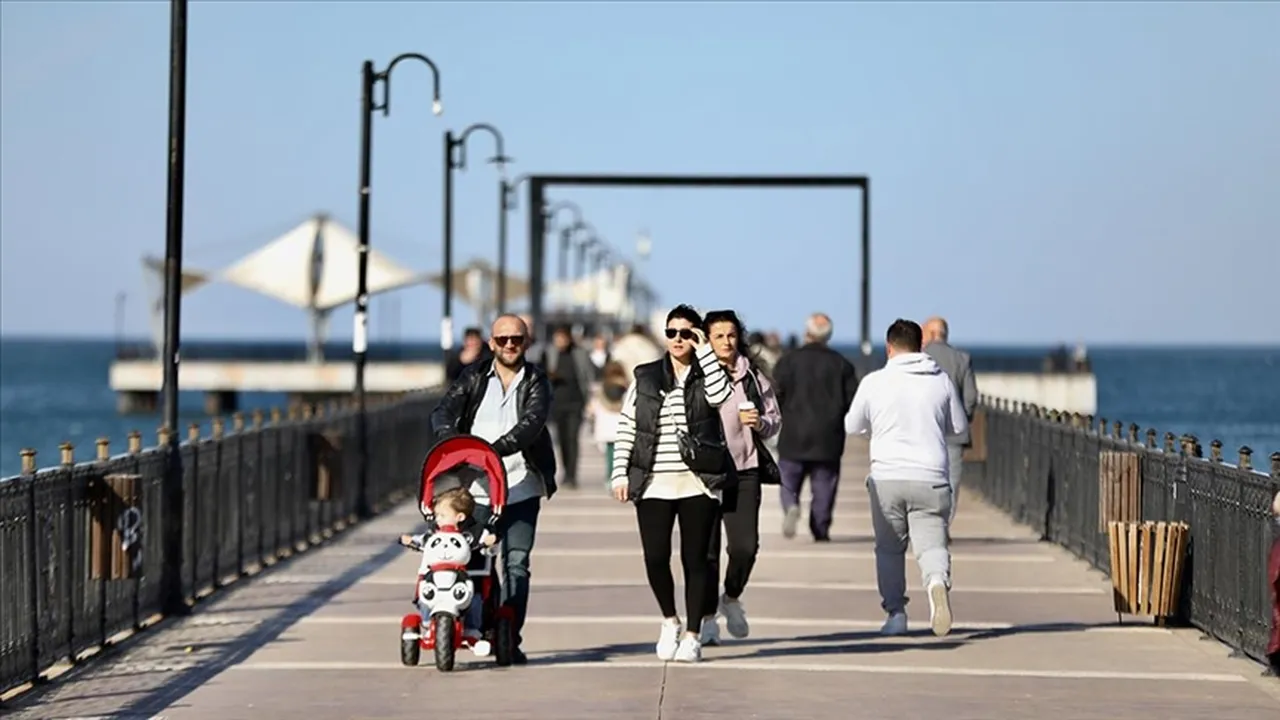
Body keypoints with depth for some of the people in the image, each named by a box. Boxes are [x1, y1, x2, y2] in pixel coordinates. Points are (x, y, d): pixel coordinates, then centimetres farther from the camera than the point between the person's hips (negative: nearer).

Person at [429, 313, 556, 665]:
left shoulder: (536, 382, 4)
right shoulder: (474, 378, 11)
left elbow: (532, 423, -13)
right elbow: (443, 413, -2)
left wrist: (496, 448, -30)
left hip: (521, 489, -1)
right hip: (476, 490, 2)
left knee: (517, 565, -7)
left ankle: (510, 639, -4)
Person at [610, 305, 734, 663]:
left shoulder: (705, 374, 6)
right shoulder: (645, 377, 11)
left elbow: (721, 396, -18)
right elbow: (626, 427, 10)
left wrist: (705, 352, -12)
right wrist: (620, 472, 1)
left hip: (698, 482, -1)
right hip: (653, 484, 1)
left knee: (695, 558, 0)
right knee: (655, 558, -6)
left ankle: (691, 635, 8)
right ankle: (669, 620, 19)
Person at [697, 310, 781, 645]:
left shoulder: (753, 377, 8)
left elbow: (775, 419, 13)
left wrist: (760, 423, -6)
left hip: (744, 470, 2)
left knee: (745, 545, -7)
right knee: (706, 548, -1)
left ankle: (731, 598, 22)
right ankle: (707, 617, 12)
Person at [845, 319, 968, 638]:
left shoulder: (874, 382, 0)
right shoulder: (941, 381, 5)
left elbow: (852, 426, 11)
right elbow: (959, 426, 15)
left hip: (887, 478, 0)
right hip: (931, 479, 0)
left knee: (889, 549, 13)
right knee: (932, 544, -2)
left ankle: (895, 612, 10)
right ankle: (938, 581, -32)